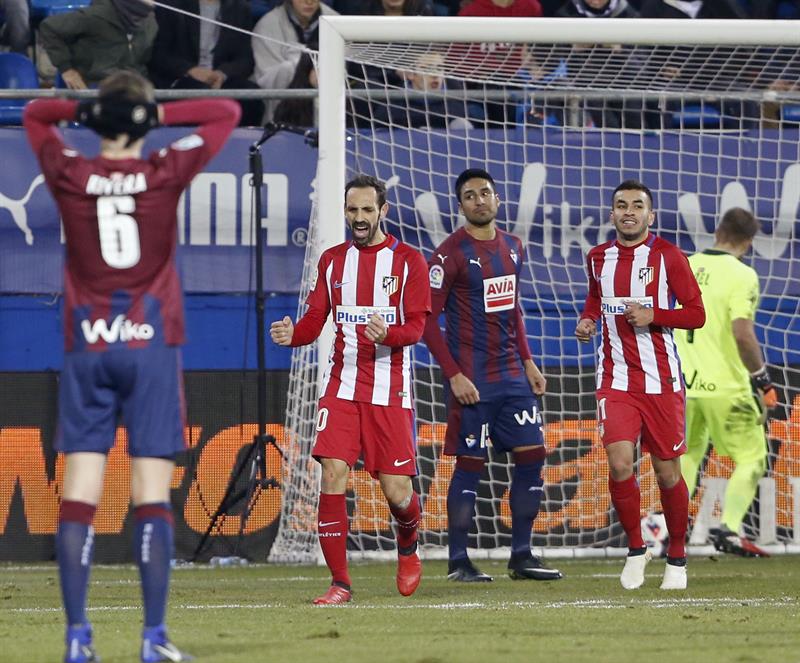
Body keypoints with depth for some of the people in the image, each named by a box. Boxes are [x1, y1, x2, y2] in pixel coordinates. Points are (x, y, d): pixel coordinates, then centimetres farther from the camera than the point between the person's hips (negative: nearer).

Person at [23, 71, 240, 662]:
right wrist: (161, 115, 0)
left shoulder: (69, 175, 0)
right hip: (151, 346, -2)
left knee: (79, 494, 0)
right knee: (153, 496, -2)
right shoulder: (167, 174, -5)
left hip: (86, 347, 2)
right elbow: (227, 113, 7)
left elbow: (34, 113, 20)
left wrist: (85, 111, 7)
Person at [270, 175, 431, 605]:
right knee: (332, 474, -14)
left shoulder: (408, 261, 1)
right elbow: (315, 319, 8)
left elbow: (416, 326, -6)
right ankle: (339, 582, -7)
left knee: (396, 492, -4)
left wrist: (387, 334, -28)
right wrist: (292, 334, -15)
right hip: (342, 386, 2)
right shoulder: (333, 261, 11)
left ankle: (408, 549, 31)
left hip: (390, 390, -2)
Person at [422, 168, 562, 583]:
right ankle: (458, 562, 4)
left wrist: (527, 362, 16)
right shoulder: (451, 254, -10)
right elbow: (427, 319, -13)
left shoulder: (512, 248, 12)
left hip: (511, 375, 7)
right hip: (472, 380, -7)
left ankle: (521, 556, 11)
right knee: (470, 465, -4)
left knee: (532, 455, 3)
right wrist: (454, 375, -17)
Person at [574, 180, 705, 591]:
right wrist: (587, 320, 8)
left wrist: (653, 315, -19)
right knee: (619, 463, -16)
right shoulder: (599, 259, 8)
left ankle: (677, 557, 23)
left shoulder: (668, 257, -4)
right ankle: (635, 549, 4)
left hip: (661, 380, -2)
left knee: (667, 472, 4)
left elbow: (696, 314, -4)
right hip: (616, 381, 2)